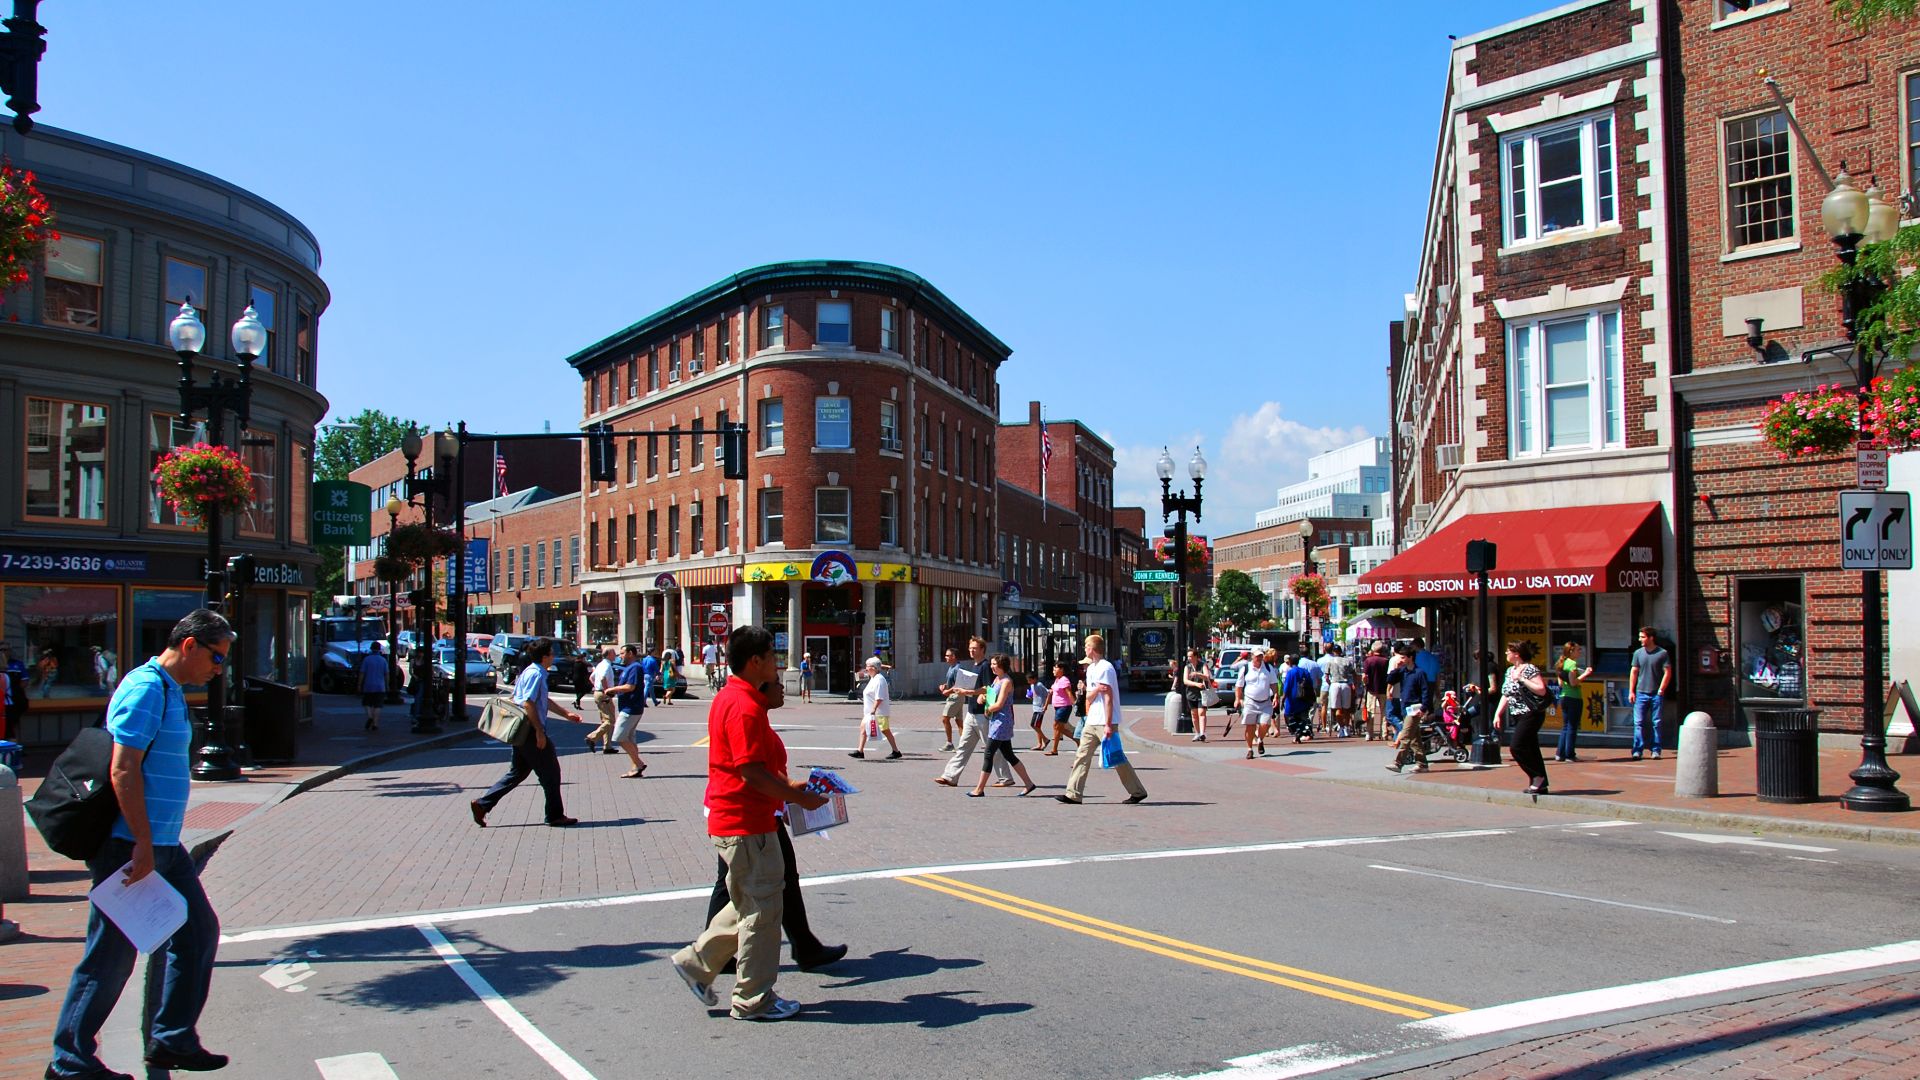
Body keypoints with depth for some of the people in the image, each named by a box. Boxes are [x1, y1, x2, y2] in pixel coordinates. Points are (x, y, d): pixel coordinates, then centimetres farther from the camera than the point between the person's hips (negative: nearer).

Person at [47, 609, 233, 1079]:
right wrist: (143, 845, -22)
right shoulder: (146, 688, -16)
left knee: (198, 930, 12)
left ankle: (171, 1039, 21)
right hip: (130, 847, -10)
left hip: (163, 846, 10)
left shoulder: (170, 691, 15)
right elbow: (123, 770, -22)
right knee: (111, 954, 0)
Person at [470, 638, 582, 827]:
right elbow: (528, 704, -24)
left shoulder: (533, 672, 16)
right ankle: (555, 816, 10)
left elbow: (545, 701, 26)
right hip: (531, 732, -10)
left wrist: (567, 714, 26)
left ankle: (482, 804, 11)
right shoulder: (536, 674, -17)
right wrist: (539, 732, -22)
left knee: (517, 772, 15)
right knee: (550, 772, 1)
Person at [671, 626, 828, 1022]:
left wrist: (787, 785, 15)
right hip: (747, 824, -10)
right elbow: (751, 771, -24)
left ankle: (697, 961, 25)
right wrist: (798, 796, -15)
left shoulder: (730, 698, 13)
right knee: (763, 908, 1)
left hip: (730, 821, 10)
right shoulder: (745, 706, -20)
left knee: (748, 904, 22)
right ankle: (754, 999, 11)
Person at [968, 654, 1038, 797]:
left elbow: (999, 704, -18)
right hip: (995, 721, 9)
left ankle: (979, 789, 0)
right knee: (1009, 755, 11)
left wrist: (988, 709, -4)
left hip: (1002, 722, -9)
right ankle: (1029, 783, 15)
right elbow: (991, 696, 21)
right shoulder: (996, 679, 13)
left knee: (988, 755, -5)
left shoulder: (1006, 681, -14)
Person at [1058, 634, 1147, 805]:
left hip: (1105, 721, -9)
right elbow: (1089, 698, 12)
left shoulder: (1105, 667, -12)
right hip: (1092, 721, 9)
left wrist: (1108, 724, -20)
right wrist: (1096, 690, -11)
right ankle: (1073, 795, 2)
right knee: (1082, 755, 2)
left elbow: (1108, 698, -16)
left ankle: (1138, 792, 8)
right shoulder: (1091, 668, 15)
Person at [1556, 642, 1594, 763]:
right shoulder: (1573, 664, -13)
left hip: (1564, 697, 8)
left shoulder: (1562, 663, 12)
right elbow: (1573, 683, -21)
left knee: (1565, 726, 13)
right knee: (1572, 727, -1)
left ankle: (1560, 754, 12)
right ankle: (1570, 754, 2)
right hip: (1574, 698, -8)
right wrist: (1585, 674, -9)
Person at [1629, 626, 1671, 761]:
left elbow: (1668, 673, -2)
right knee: (1639, 722, -3)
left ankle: (1656, 750, 9)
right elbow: (1633, 672, 9)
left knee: (1656, 723, 3)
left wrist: (1661, 690, -8)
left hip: (1656, 694, -2)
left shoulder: (1662, 653, -2)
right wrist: (1631, 691, 4)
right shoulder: (1638, 653, 6)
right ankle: (1637, 750, -2)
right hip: (1641, 693, 2)